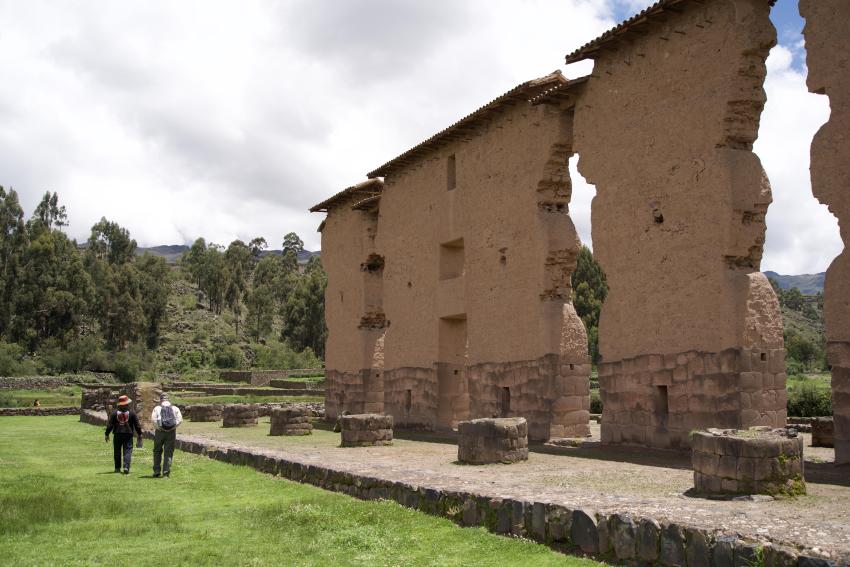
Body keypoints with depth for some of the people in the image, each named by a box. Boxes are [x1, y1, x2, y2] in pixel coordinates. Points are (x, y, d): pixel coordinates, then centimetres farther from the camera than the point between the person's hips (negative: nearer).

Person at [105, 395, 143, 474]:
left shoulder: (115, 413, 0)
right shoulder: (132, 413, -1)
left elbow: (110, 425, 1)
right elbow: (137, 425, 2)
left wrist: (107, 434, 10)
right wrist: (140, 435, 11)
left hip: (118, 435, 1)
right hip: (128, 434, -1)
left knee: (117, 452, 13)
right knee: (128, 451, -2)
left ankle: (117, 468, 17)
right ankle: (126, 467, -17)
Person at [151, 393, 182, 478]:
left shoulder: (157, 408, 4)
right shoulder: (175, 409, 7)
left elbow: (153, 419, -10)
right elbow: (180, 419, -4)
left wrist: (159, 428, -4)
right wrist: (173, 427, -2)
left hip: (160, 432, -1)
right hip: (171, 432, 1)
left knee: (157, 451, 13)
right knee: (169, 452, 6)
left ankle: (156, 471, 10)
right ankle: (166, 472, 2)